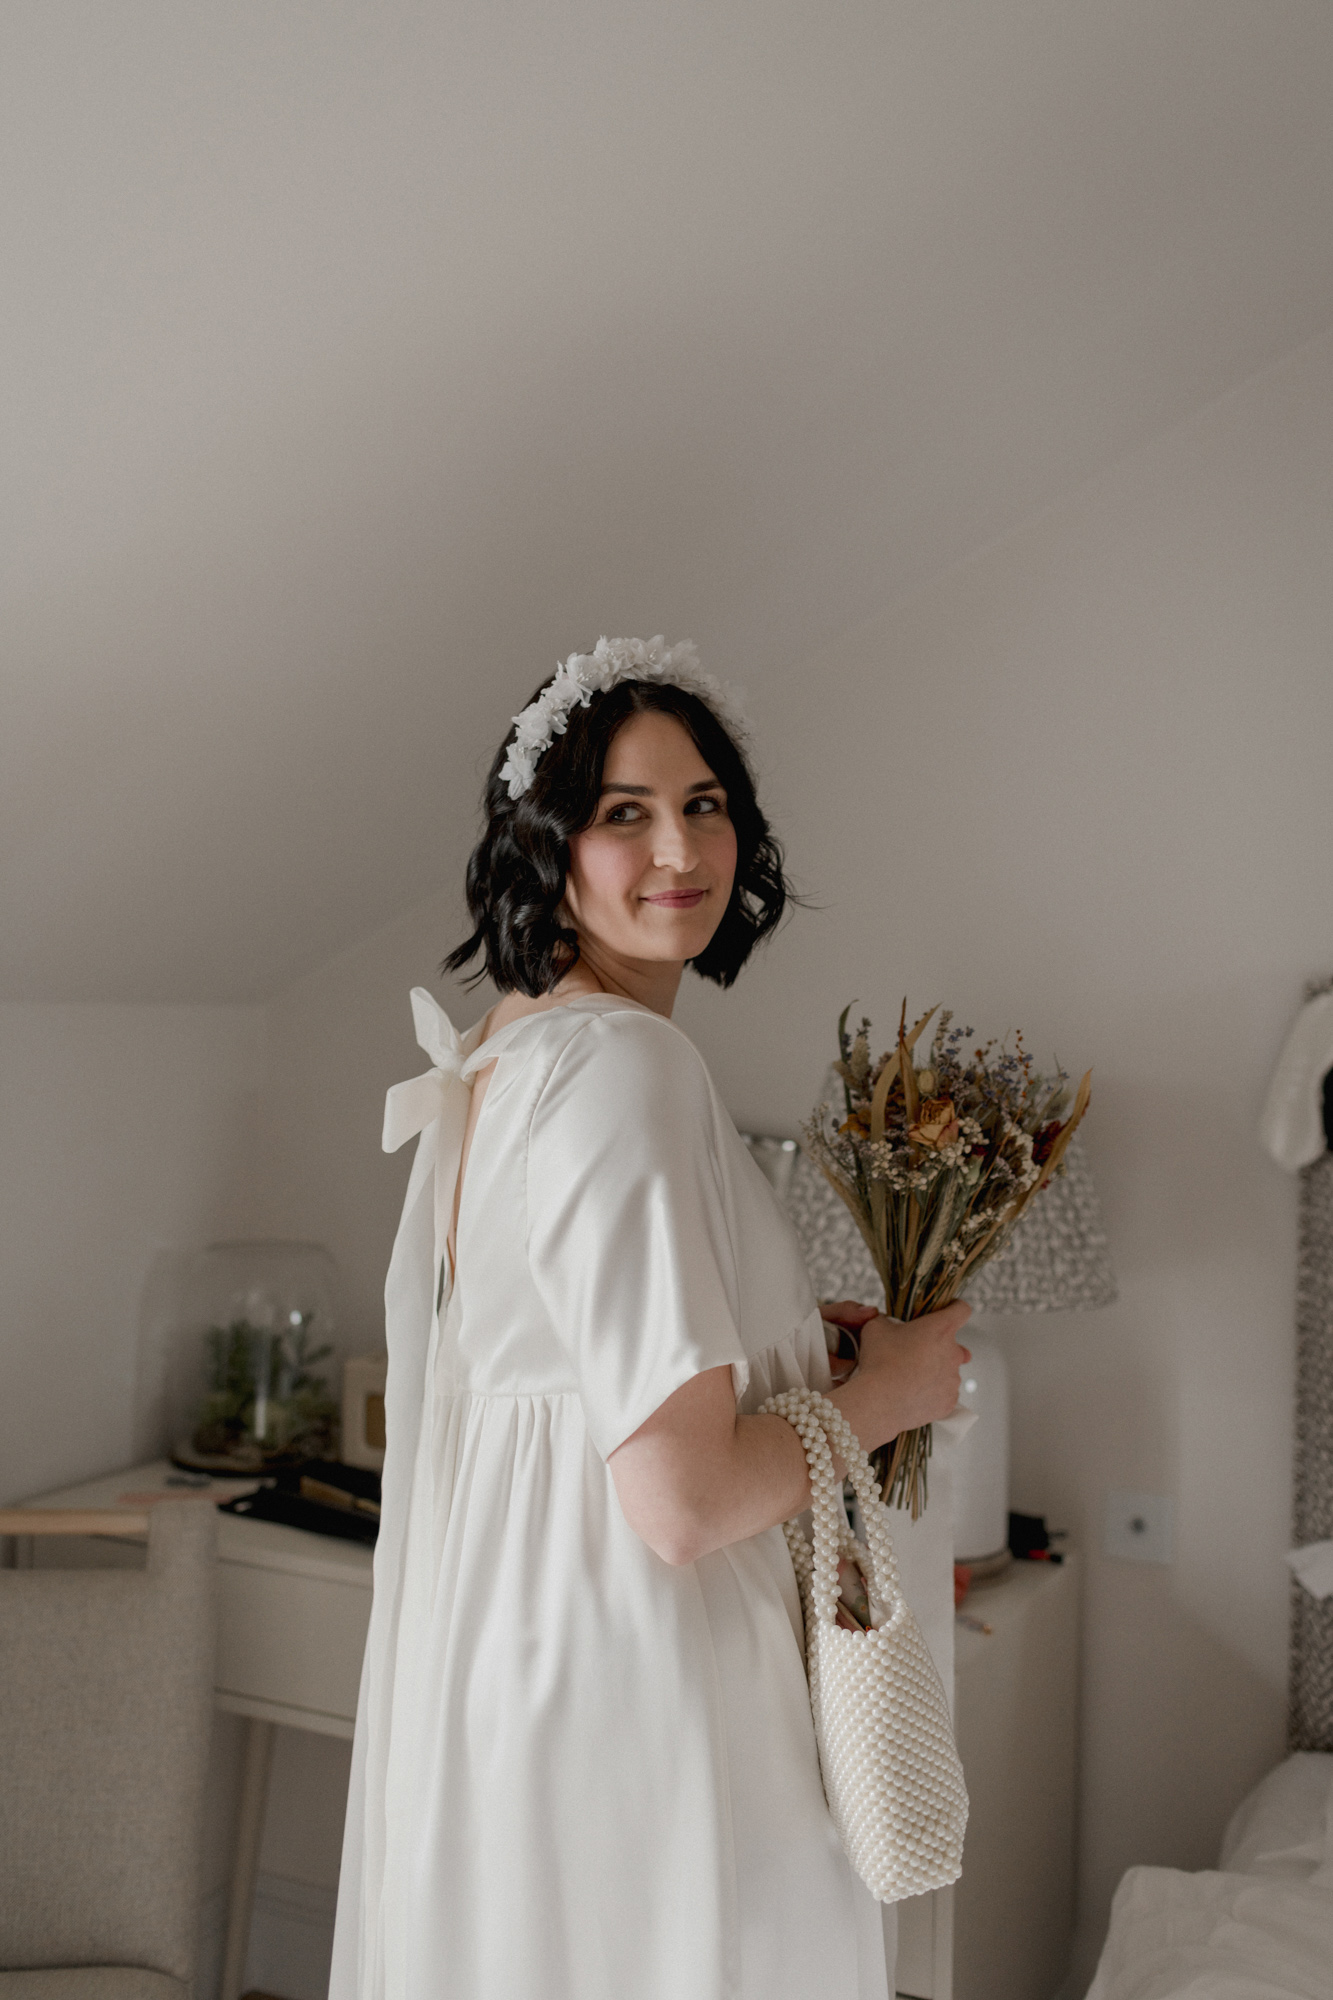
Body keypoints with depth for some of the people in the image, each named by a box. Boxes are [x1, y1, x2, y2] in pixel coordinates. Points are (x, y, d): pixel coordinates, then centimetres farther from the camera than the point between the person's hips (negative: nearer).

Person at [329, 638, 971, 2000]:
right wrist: (888, 1389, -9)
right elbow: (682, 1500, -25)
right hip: (624, 1677, -10)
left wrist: (782, 1330, 14)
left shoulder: (486, 1057, 8)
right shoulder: (627, 1063, -22)